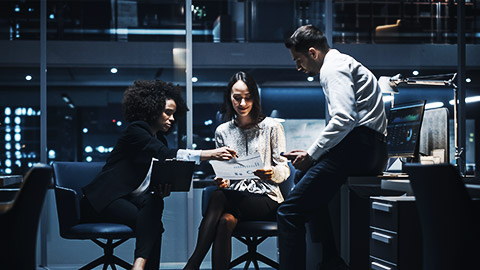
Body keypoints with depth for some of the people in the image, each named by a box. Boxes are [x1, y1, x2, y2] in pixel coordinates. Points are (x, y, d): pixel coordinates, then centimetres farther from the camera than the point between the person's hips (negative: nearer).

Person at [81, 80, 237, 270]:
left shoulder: (159, 139, 17)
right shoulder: (135, 131, -9)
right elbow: (167, 155, -26)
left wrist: (163, 188, -10)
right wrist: (210, 154, -32)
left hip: (133, 200, 7)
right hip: (105, 200, -7)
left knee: (154, 202, -27)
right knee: (153, 225, -30)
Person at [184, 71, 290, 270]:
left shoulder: (271, 127, 3)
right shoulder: (222, 131, 13)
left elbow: (284, 169, 1)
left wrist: (272, 173, -23)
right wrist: (221, 181, -9)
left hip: (266, 198, -3)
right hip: (234, 196, 3)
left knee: (218, 198, -31)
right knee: (225, 221, -34)